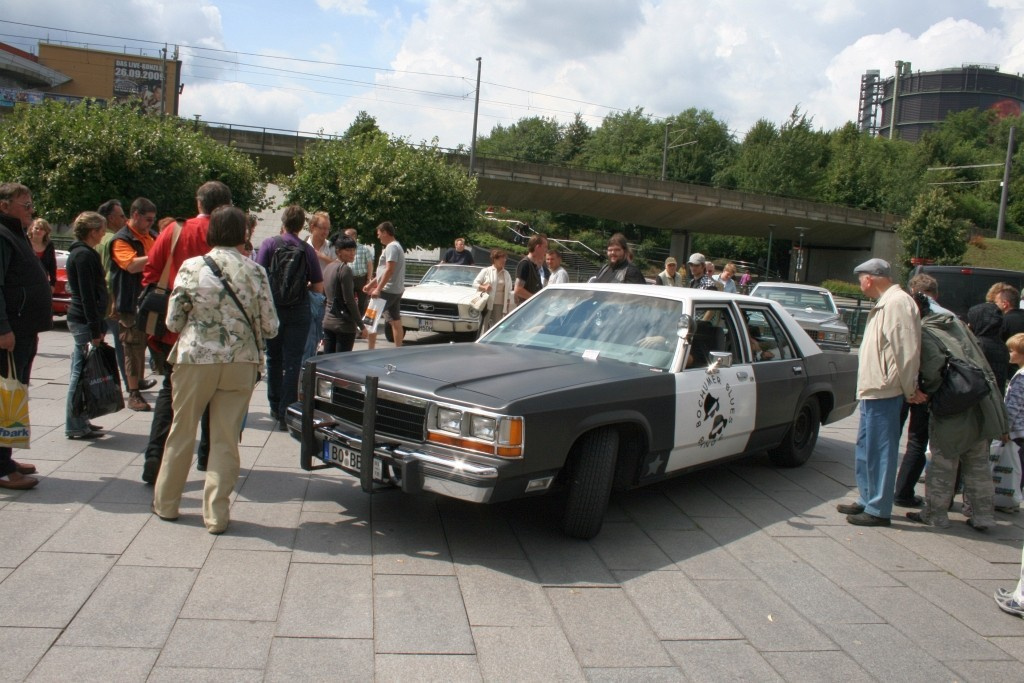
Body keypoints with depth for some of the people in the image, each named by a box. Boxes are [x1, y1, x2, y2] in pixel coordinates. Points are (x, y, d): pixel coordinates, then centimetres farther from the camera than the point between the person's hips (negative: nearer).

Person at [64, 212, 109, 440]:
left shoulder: (81, 253, 17)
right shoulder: (84, 255, -14)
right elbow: (87, 295, -20)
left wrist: (97, 326, 20)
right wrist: (96, 329, -21)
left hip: (80, 320, 10)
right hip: (84, 321, -10)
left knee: (80, 372, 14)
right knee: (81, 372, -5)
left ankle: (79, 422, 22)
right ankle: (75, 426, 0)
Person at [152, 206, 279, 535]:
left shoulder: (192, 267, -4)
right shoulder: (255, 272, -3)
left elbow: (173, 321, -1)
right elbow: (270, 327, -1)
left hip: (196, 359, 0)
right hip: (242, 363, 0)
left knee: (181, 433, 15)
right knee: (226, 439, 7)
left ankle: (166, 503, 29)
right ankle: (216, 514, 11)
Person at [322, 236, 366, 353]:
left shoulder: (328, 267, 11)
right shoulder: (345, 269, -14)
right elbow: (349, 300, -16)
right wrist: (361, 326, -12)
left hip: (328, 321, 8)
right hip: (344, 324, -8)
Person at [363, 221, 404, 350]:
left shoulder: (391, 247, -14)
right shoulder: (396, 246, 18)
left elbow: (389, 270, -23)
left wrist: (378, 289, -25)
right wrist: (371, 284, 23)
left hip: (388, 290, -10)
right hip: (396, 290, 10)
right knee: (396, 321, 11)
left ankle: (370, 350, -8)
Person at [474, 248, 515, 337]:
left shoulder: (506, 274, 12)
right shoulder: (486, 271, 2)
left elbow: (508, 292, 14)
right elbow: (475, 283, 2)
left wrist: (507, 307, 9)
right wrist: (483, 287, -18)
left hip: (500, 305, 3)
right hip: (487, 304, -3)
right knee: (484, 326, -4)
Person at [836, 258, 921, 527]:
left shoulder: (898, 302, -15)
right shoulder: (884, 303, 18)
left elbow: (907, 349, -19)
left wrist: (909, 390, -13)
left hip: (884, 391, -11)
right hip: (872, 389, 11)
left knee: (880, 450, -4)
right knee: (865, 448, 17)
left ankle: (879, 510, 3)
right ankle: (867, 500, 28)